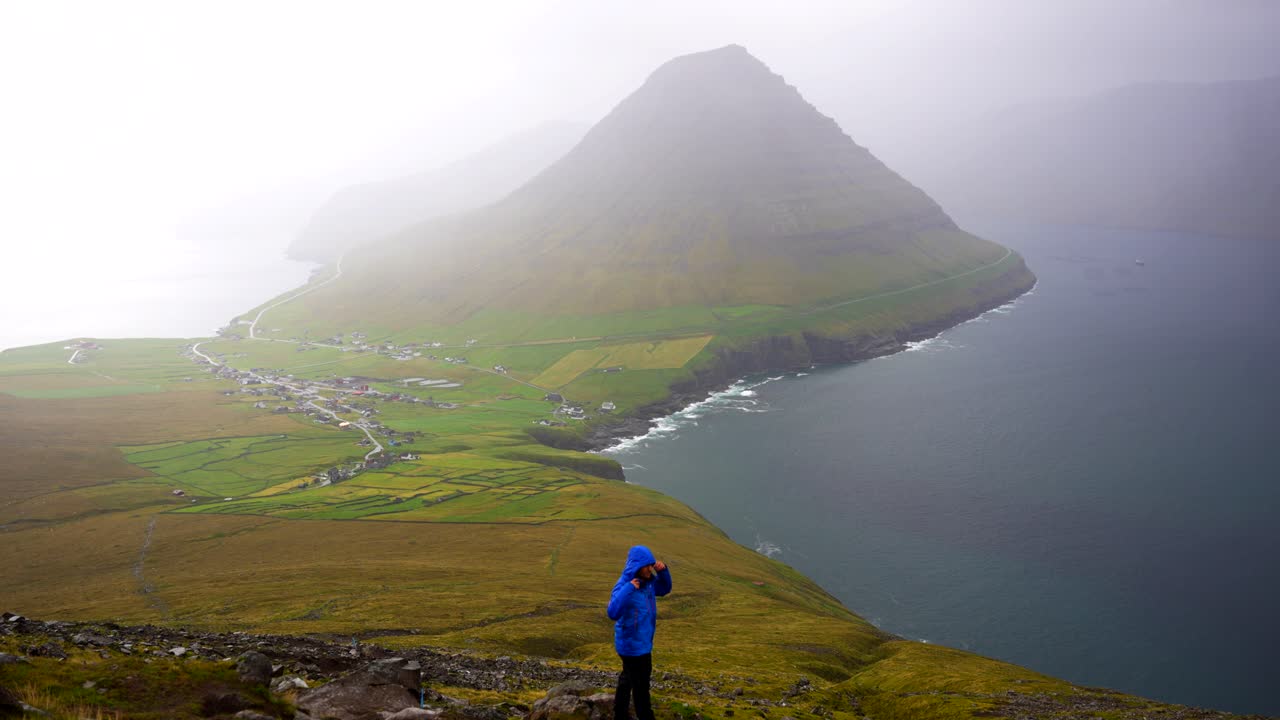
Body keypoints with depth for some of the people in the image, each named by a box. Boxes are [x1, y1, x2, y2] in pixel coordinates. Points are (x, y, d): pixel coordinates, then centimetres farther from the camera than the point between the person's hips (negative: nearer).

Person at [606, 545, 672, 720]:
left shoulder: (647, 582, -1)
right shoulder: (623, 585, -25)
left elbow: (664, 589, 15)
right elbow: (613, 612, -37)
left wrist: (663, 571, -4)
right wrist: (628, 589, -41)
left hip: (643, 641, 9)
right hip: (633, 644, -9)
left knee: (628, 679, 22)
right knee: (641, 685, 1)